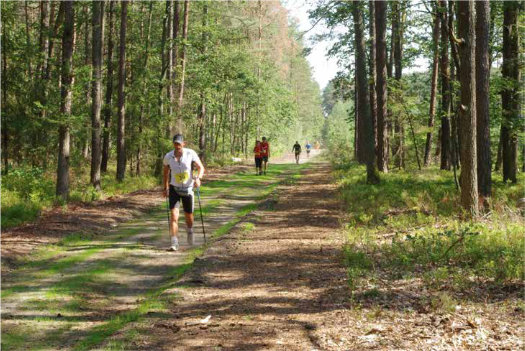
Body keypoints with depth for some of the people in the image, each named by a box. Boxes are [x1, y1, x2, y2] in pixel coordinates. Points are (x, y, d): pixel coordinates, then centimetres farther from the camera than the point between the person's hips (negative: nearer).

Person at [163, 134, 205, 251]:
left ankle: (189, 230, 47)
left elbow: (201, 167, -11)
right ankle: (174, 243, -15)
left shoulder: (190, 154, -13)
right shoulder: (168, 157, -8)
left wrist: (198, 178, -31)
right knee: (173, 215, -16)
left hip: (188, 189, 0)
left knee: (188, 215, 13)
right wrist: (165, 188, 14)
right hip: (174, 189, 0)